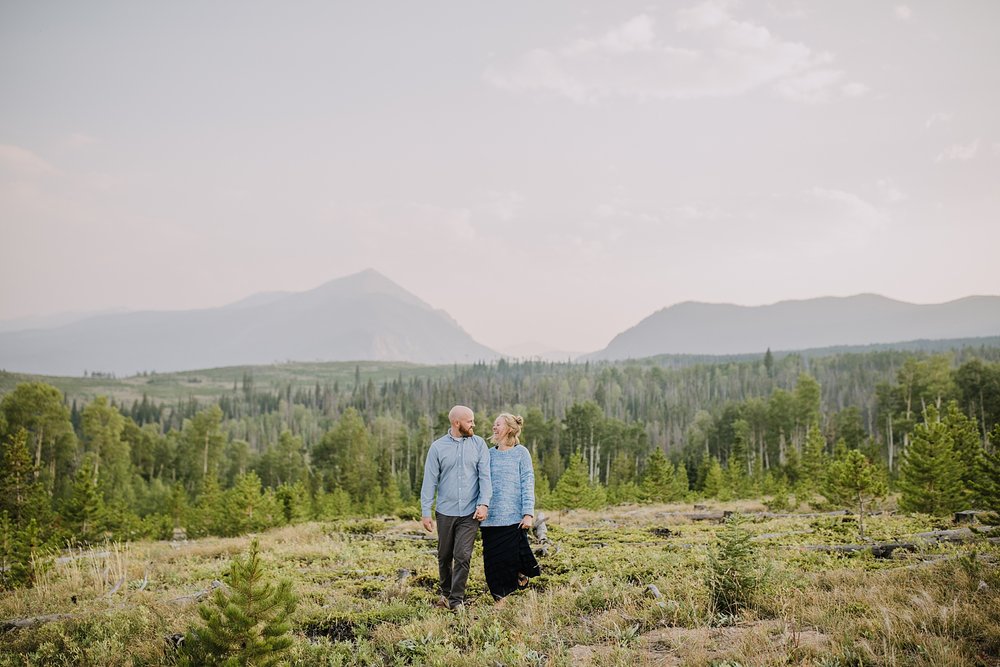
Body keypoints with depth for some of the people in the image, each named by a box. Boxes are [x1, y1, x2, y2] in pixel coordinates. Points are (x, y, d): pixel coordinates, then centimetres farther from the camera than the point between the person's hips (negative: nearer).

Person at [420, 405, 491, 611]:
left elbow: (485, 476, -2)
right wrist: (425, 512, -2)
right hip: (445, 512, 1)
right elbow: (429, 481, 0)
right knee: (444, 557, 13)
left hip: (470, 513, -1)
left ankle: (456, 600, 3)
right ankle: (446, 593, 34)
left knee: (462, 556, -8)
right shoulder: (438, 447, -1)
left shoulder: (479, 444, 1)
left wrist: (484, 503, -14)